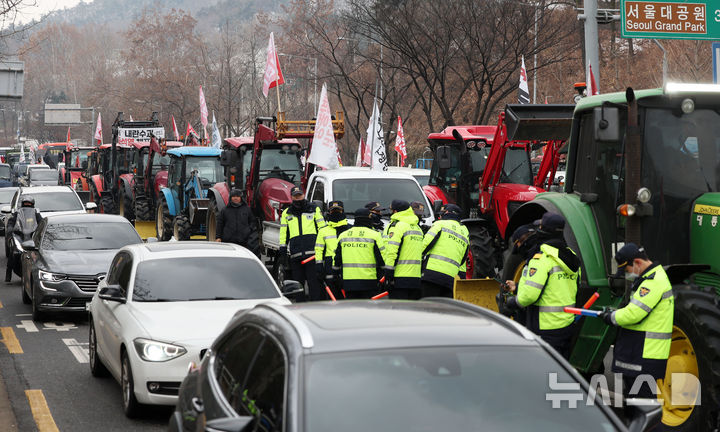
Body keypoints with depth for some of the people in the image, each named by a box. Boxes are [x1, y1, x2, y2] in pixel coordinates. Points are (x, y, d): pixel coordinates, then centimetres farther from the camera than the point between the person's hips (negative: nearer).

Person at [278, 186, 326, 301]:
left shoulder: (314, 209, 13)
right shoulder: (286, 213, 19)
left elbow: (322, 228, 11)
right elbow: (283, 232, 19)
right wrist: (283, 248, 9)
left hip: (312, 252, -3)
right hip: (295, 254, 3)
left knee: (315, 282, -8)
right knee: (297, 282, 4)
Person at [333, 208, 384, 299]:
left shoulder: (342, 236, 11)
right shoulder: (374, 235, -3)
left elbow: (337, 259, 15)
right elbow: (381, 258, -3)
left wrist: (336, 274, 27)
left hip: (348, 281, 4)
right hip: (368, 281, -4)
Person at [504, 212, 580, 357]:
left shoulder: (542, 259, -17)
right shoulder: (571, 257, 9)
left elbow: (529, 295, -23)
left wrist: (514, 301, -1)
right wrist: (518, 288, 19)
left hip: (546, 328, -8)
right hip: (568, 325, 8)